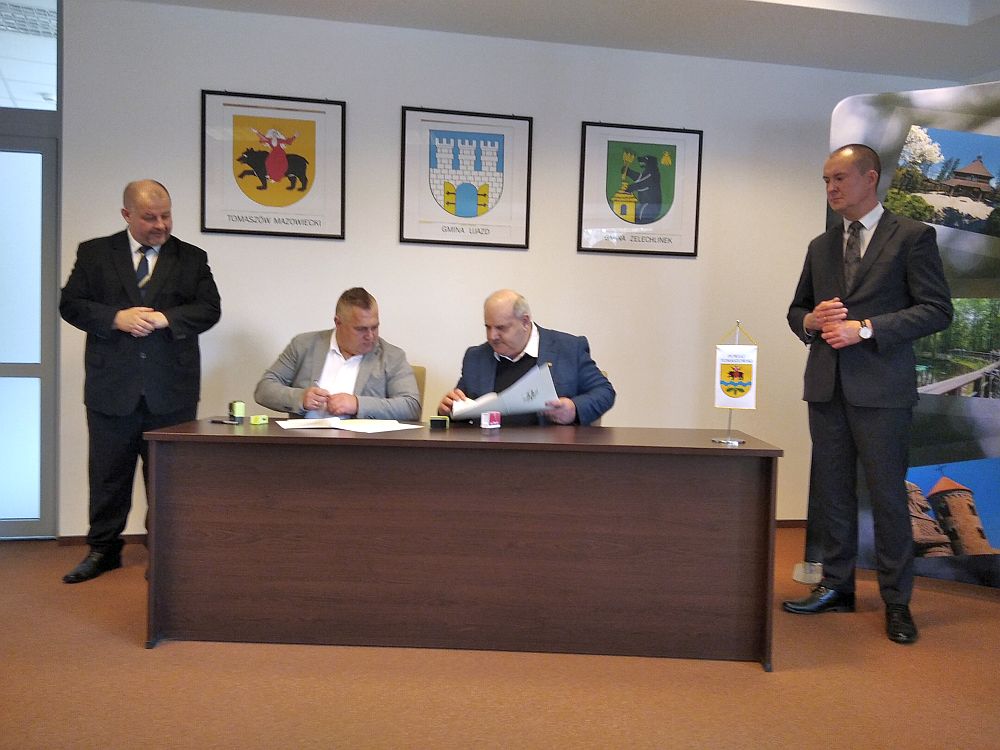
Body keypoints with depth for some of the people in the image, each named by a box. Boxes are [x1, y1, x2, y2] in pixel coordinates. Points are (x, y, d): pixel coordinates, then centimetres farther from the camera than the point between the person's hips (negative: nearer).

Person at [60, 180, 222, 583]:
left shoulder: (192, 258, 7)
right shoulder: (94, 253, 8)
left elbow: (210, 308, 0)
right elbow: (71, 304, 3)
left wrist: (165, 318, -15)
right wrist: (116, 318, -14)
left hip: (171, 389, 0)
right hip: (112, 386, 1)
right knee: (108, 474, 10)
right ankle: (103, 549, 25)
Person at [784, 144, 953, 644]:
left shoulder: (912, 237, 0)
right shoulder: (821, 246, 16)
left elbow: (937, 309, -6)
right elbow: (797, 309, 21)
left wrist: (865, 329, -15)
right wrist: (810, 320, -3)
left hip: (881, 388, -5)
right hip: (826, 386, 5)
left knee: (887, 494, 1)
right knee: (832, 491, 10)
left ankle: (896, 601, 14)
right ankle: (836, 586, 22)